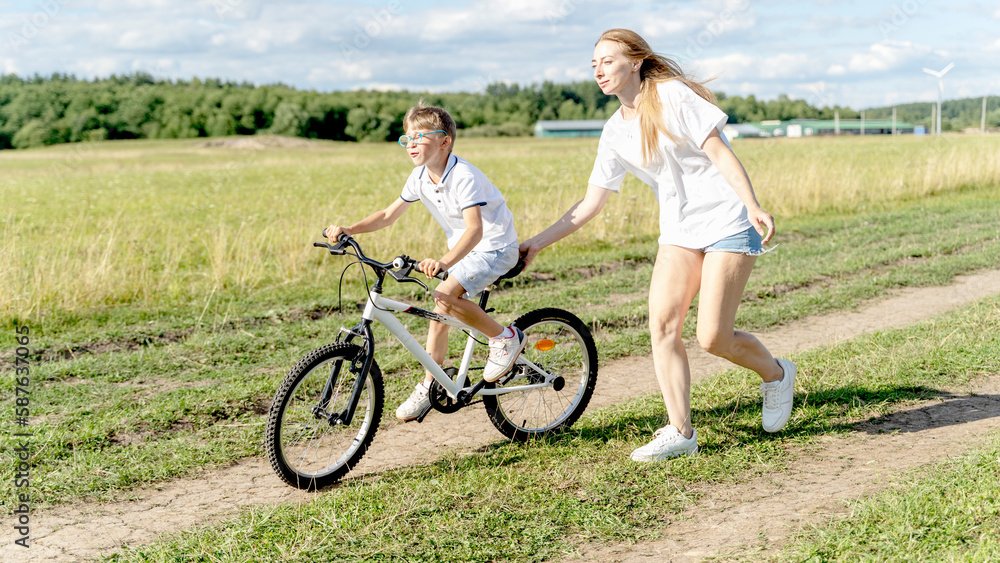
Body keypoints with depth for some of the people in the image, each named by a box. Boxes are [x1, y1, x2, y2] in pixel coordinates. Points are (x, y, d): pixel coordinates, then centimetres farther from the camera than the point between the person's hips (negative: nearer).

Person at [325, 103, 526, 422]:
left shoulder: (463, 177, -28)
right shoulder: (420, 177, -4)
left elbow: (475, 230, -40)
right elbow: (389, 215, 2)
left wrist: (443, 262, -55)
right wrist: (347, 231, -12)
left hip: (495, 247, -8)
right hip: (462, 250, 8)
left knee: (445, 295, -26)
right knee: (441, 310, 4)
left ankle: (506, 337, -8)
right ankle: (430, 387, 16)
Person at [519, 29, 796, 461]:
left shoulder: (672, 95, -9)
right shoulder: (615, 132, 8)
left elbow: (718, 152, -14)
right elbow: (591, 203, 10)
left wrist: (754, 207, -24)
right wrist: (537, 243, 6)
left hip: (728, 221, -6)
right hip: (679, 231, 6)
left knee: (712, 337, -10)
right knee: (662, 324, -9)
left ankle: (776, 374, 21)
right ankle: (680, 433, 0)